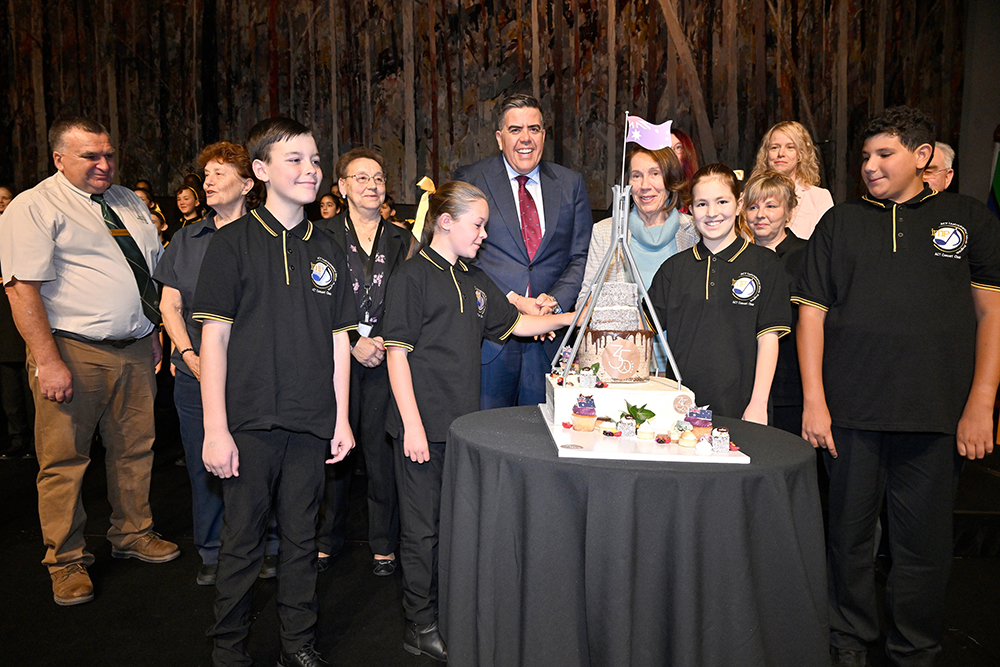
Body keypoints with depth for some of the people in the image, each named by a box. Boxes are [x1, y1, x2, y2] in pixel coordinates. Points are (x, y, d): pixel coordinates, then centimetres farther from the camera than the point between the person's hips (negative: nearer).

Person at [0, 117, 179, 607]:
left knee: (135, 449, 13)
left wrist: (153, 335, 15)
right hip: (71, 350, -6)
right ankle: (67, 561, 20)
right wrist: (48, 361, -20)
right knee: (64, 460, 3)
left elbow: (154, 275, 21)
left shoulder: (129, 203, 15)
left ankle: (132, 535, 32)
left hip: (135, 350, 6)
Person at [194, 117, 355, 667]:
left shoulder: (327, 249, 10)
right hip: (250, 420, -3)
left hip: (311, 423, 3)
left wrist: (341, 418, 7)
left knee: (301, 538, 13)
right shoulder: (232, 243, -2)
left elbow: (339, 338, 11)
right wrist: (215, 430, -10)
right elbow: (215, 338, -5)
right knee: (242, 540, 7)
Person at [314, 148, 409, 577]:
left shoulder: (399, 240, 11)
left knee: (382, 448, 2)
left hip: (385, 358, 2)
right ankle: (327, 538, 24)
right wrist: (355, 343, -9)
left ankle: (383, 543, 18)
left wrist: (384, 342, -5)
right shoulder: (324, 236, 3)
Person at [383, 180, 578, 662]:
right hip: (423, 424, -7)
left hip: (463, 421, 7)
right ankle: (421, 625, 22)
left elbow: (513, 324, 20)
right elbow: (397, 354, -12)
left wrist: (571, 317, 12)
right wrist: (411, 425, -16)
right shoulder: (413, 277, -9)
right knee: (423, 527, 5)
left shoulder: (474, 280, 13)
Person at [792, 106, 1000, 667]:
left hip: (937, 413, 0)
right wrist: (814, 401, -2)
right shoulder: (840, 223, 10)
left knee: (925, 542, 8)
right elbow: (812, 312, 5)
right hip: (851, 410, 1)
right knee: (851, 534, 10)